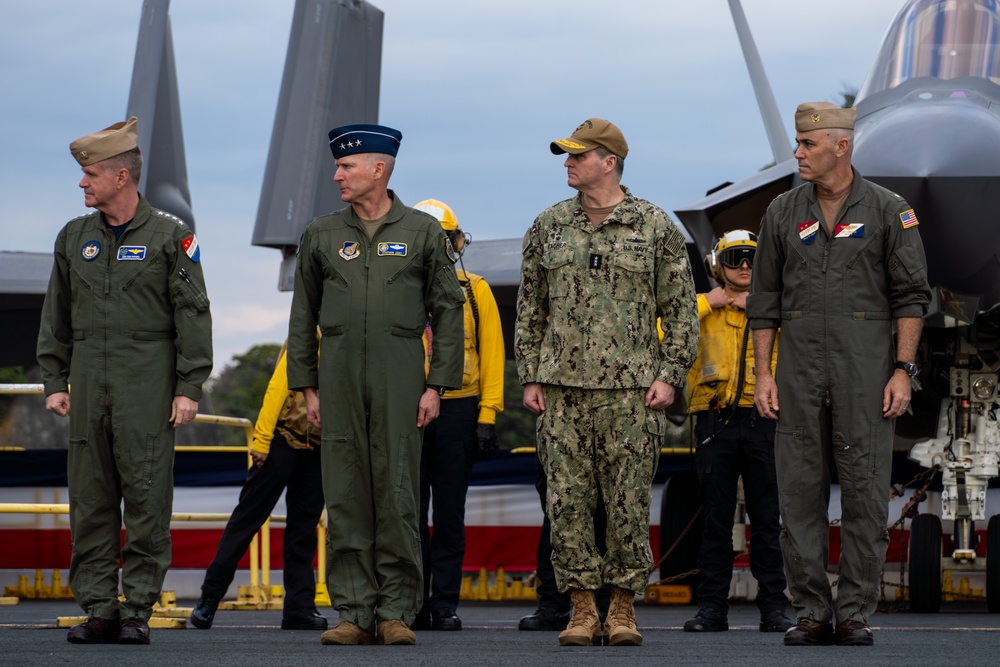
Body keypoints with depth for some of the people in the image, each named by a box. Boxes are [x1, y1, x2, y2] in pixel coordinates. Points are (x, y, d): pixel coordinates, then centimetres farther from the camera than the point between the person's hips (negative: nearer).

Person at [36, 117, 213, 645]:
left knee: (146, 500, -4)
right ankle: (98, 610, 8)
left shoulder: (169, 236, 0)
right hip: (89, 386, 4)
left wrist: (189, 388, -7)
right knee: (89, 500, 3)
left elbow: (192, 315, -2)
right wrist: (53, 382, 9)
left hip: (148, 386, -4)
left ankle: (138, 610, 1)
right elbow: (56, 318, 17)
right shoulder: (73, 237, 13)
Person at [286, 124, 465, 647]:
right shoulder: (321, 236, 11)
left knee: (397, 495, -3)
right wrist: (307, 387, 6)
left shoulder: (423, 232, 5)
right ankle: (354, 613, 3)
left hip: (400, 377, -2)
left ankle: (397, 612, 2)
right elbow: (303, 316, 13)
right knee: (345, 496, 0)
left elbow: (447, 311, 4)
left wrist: (437, 386, -3)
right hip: (339, 375, 2)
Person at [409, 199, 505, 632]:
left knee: (449, 513, 1)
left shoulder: (475, 291, 6)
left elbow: (491, 355, 4)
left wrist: (487, 416, -4)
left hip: (457, 411, -1)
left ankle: (445, 603, 5)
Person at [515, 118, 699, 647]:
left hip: (630, 388, -2)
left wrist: (670, 374, -4)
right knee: (567, 501, 0)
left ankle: (624, 609, 8)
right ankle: (581, 609, 6)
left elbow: (680, 307, 5)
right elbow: (530, 308, 14)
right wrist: (529, 377, 7)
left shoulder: (655, 227, 3)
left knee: (629, 502, -1)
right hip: (563, 388, 2)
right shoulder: (548, 227, 11)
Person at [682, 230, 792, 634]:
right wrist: (708, 302, -4)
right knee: (716, 520, 2)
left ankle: (773, 608, 4)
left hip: (763, 422, 0)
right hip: (716, 423, 0)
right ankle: (712, 608, 6)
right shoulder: (702, 309, 12)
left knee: (766, 521, 0)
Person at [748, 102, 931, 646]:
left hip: (865, 367, -3)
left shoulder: (888, 211, 2)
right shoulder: (783, 212, 10)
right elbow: (764, 298, 12)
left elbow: (911, 295, 1)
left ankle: (856, 613, 3)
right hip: (799, 365, 3)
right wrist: (762, 372, 4)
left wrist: (903, 370, -7)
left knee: (865, 490, -3)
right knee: (800, 489, 2)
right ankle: (811, 612, 8)